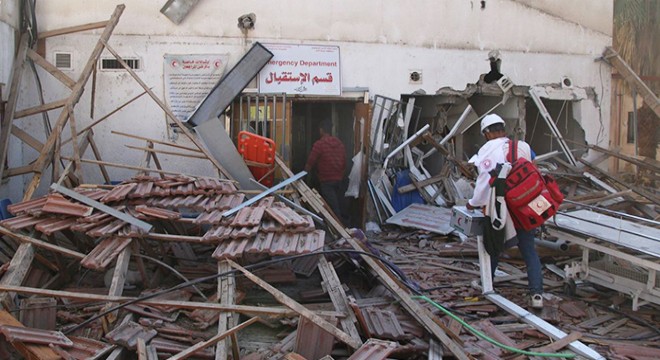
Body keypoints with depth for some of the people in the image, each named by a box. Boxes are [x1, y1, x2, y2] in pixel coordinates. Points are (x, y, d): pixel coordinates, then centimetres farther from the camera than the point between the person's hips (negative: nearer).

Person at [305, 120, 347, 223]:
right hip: (339, 179, 5)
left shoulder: (319, 144, -11)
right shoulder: (340, 143, 6)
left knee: (333, 210, -3)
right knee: (338, 206, 15)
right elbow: (344, 162, 11)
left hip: (327, 180, -5)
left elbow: (310, 163, -9)